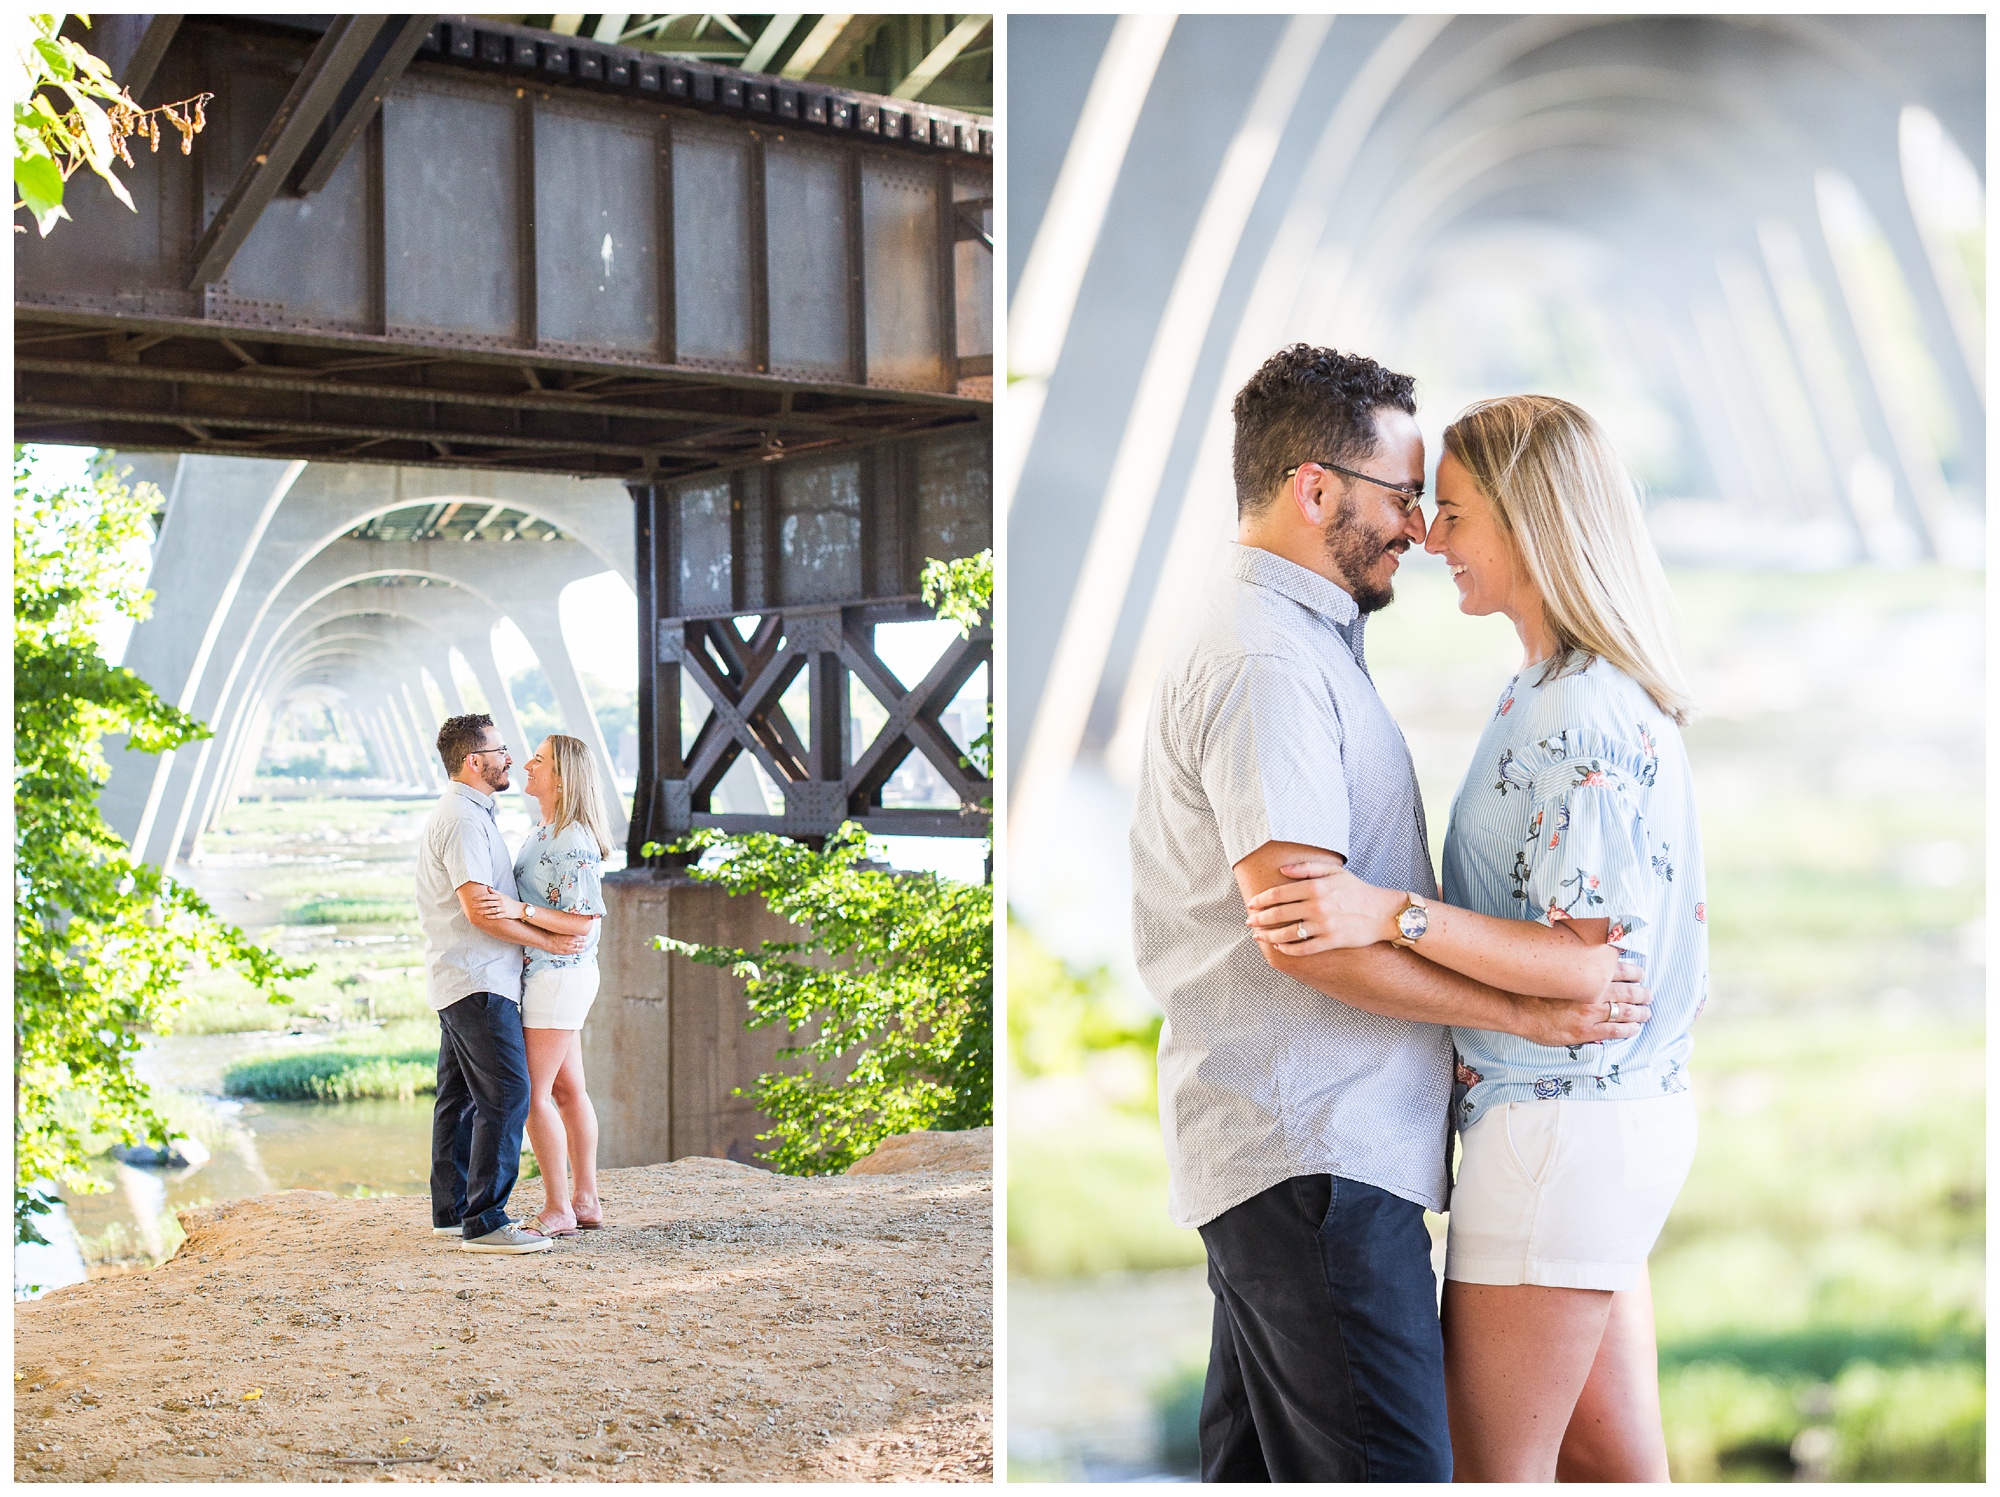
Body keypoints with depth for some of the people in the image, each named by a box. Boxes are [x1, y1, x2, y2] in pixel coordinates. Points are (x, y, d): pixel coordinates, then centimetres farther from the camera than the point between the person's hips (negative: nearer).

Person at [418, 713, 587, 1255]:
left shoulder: (465, 813, 19)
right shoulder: (463, 819, -15)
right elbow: (479, 909, -22)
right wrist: (547, 940, -14)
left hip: (459, 981, 11)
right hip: (478, 981, -11)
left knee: (461, 1097, 12)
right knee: (505, 1096, -13)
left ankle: (452, 1212, 17)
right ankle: (484, 1222, -13)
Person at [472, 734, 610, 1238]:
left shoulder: (573, 843, -19)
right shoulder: (547, 832, 12)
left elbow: (581, 922, -22)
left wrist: (520, 910, -30)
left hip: (558, 975, -10)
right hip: (551, 975, 10)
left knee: (532, 1093, -7)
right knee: (567, 1089, 12)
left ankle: (557, 1209, -2)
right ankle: (585, 1201, 17)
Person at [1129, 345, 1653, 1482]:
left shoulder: (1299, 644, 22)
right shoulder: (1264, 660, -14)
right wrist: (1529, 1011, -15)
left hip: (1291, 1144, 11)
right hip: (1312, 1158, -11)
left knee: (1260, 1466, 14)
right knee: (1383, 1469, -10)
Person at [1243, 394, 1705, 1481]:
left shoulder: (1581, 715, -18)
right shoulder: (1585, 692, 13)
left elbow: (1593, 961, -23)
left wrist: (1393, 915, -31)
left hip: (1560, 1124, -10)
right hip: (1629, 1108, 10)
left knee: (1495, 1468, -1)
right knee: (1612, 1460, 15)